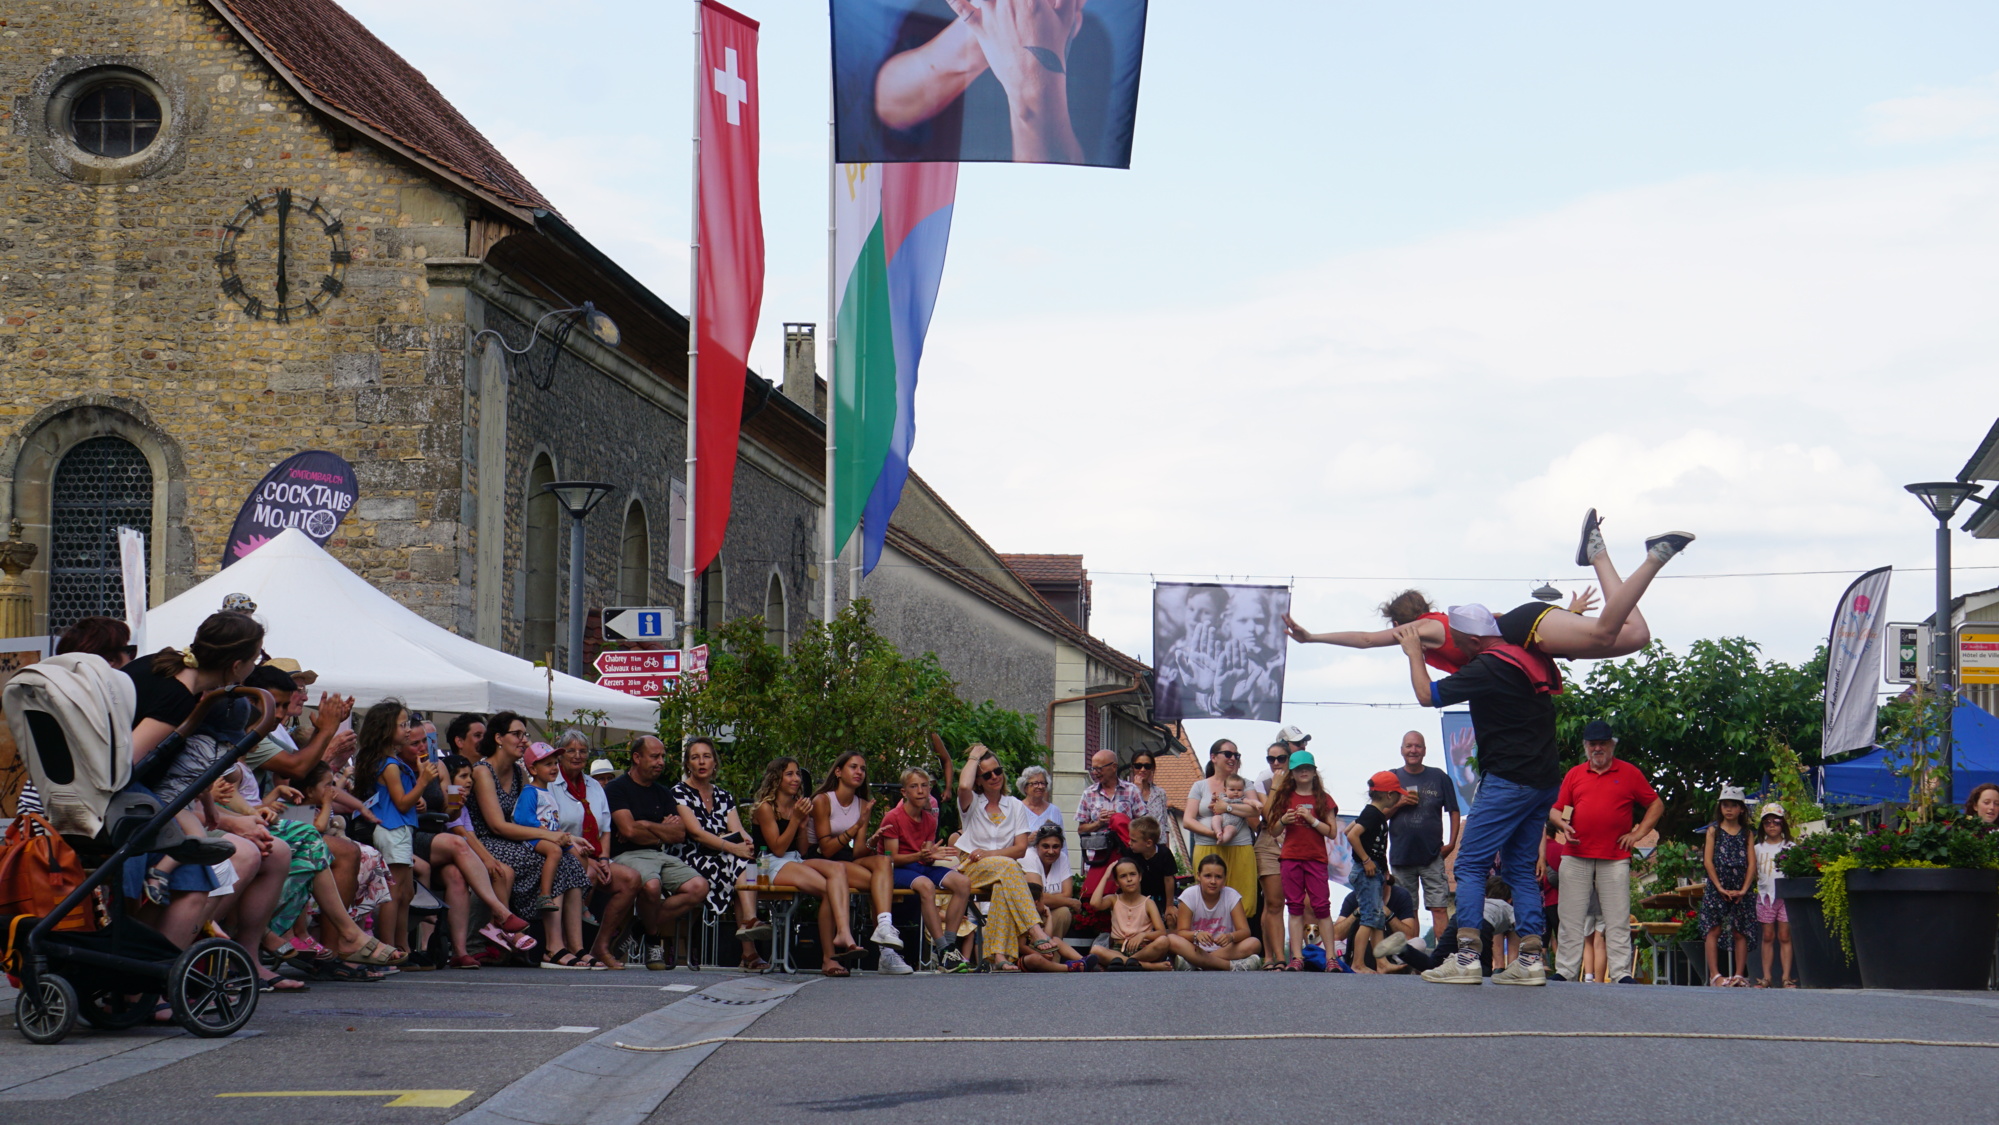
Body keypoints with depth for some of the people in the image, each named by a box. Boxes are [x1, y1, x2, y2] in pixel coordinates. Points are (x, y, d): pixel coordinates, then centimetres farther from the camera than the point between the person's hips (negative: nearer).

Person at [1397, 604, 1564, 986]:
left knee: (1471, 864, -5)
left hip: (1508, 780, -9)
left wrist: (1414, 652, 5)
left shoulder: (1487, 669, -14)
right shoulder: (1531, 661, 11)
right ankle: (1531, 958, 5)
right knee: (1521, 868, 12)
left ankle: (1466, 956, -14)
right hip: (1545, 781, 9)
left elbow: (1427, 694, -10)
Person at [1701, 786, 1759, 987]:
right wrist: (1720, 888, -10)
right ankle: (1714, 975, -8)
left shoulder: (1746, 833, 9)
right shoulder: (1714, 830, 5)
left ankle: (1739, 975, 4)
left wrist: (1743, 890, -9)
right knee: (1712, 929, -7)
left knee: (1741, 931, 0)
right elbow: (1708, 861, -2)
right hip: (1716, 889, -2)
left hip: (1739, 891, 2)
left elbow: (1751, 864, 3)